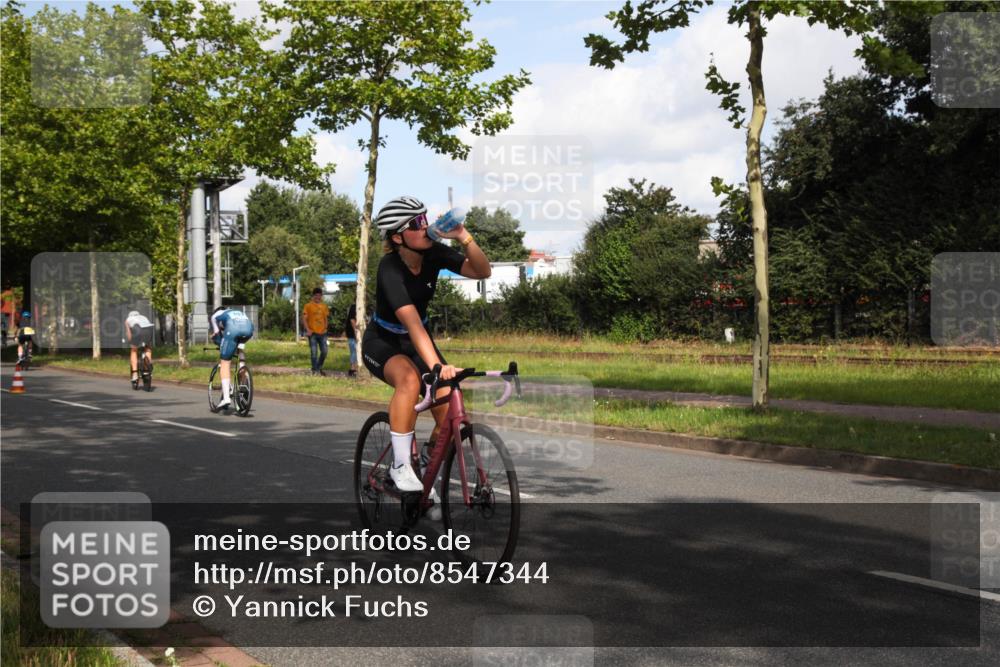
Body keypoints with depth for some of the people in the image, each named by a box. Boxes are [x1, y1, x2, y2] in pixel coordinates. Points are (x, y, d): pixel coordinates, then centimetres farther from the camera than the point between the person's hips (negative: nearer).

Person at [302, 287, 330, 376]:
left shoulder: (324, 306, 11)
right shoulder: (308, 306, -2)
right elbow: (304, 319, -4)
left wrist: (325, 327, 6)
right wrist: (308, 330, -14)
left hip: (322, 332, 4)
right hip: (313, 333, -4)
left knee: (324, 351, 4)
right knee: (314, 352, -3)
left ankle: (319, 368, 24)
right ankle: (315, 370, 4)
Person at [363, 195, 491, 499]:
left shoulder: (434, 253, -12)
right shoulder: (390, 269, -29)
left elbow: (481, 271, -16)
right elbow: (412, 322, -42)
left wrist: (464, 237, -32)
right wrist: (436, 366, -54)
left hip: (417, 341, 5)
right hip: (383, 342, -5)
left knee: (449, 415, -11)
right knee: (410, 379, -39)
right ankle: (401, 466, -25)